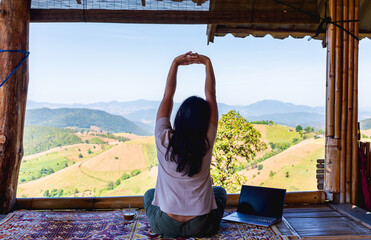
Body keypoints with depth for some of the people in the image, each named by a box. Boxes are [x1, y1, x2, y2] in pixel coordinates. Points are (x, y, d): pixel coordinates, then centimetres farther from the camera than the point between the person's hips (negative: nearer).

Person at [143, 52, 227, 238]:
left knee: (149, 193, 32)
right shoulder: (206, 143, -15)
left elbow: (168, 95, -4)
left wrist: (175, 63, 0)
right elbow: (211, 95, -6)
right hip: (201, 228, 0)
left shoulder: (164, 140, -16)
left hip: (165, 227, 0)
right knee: (220, 191, 31)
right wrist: (207, 63, -2)